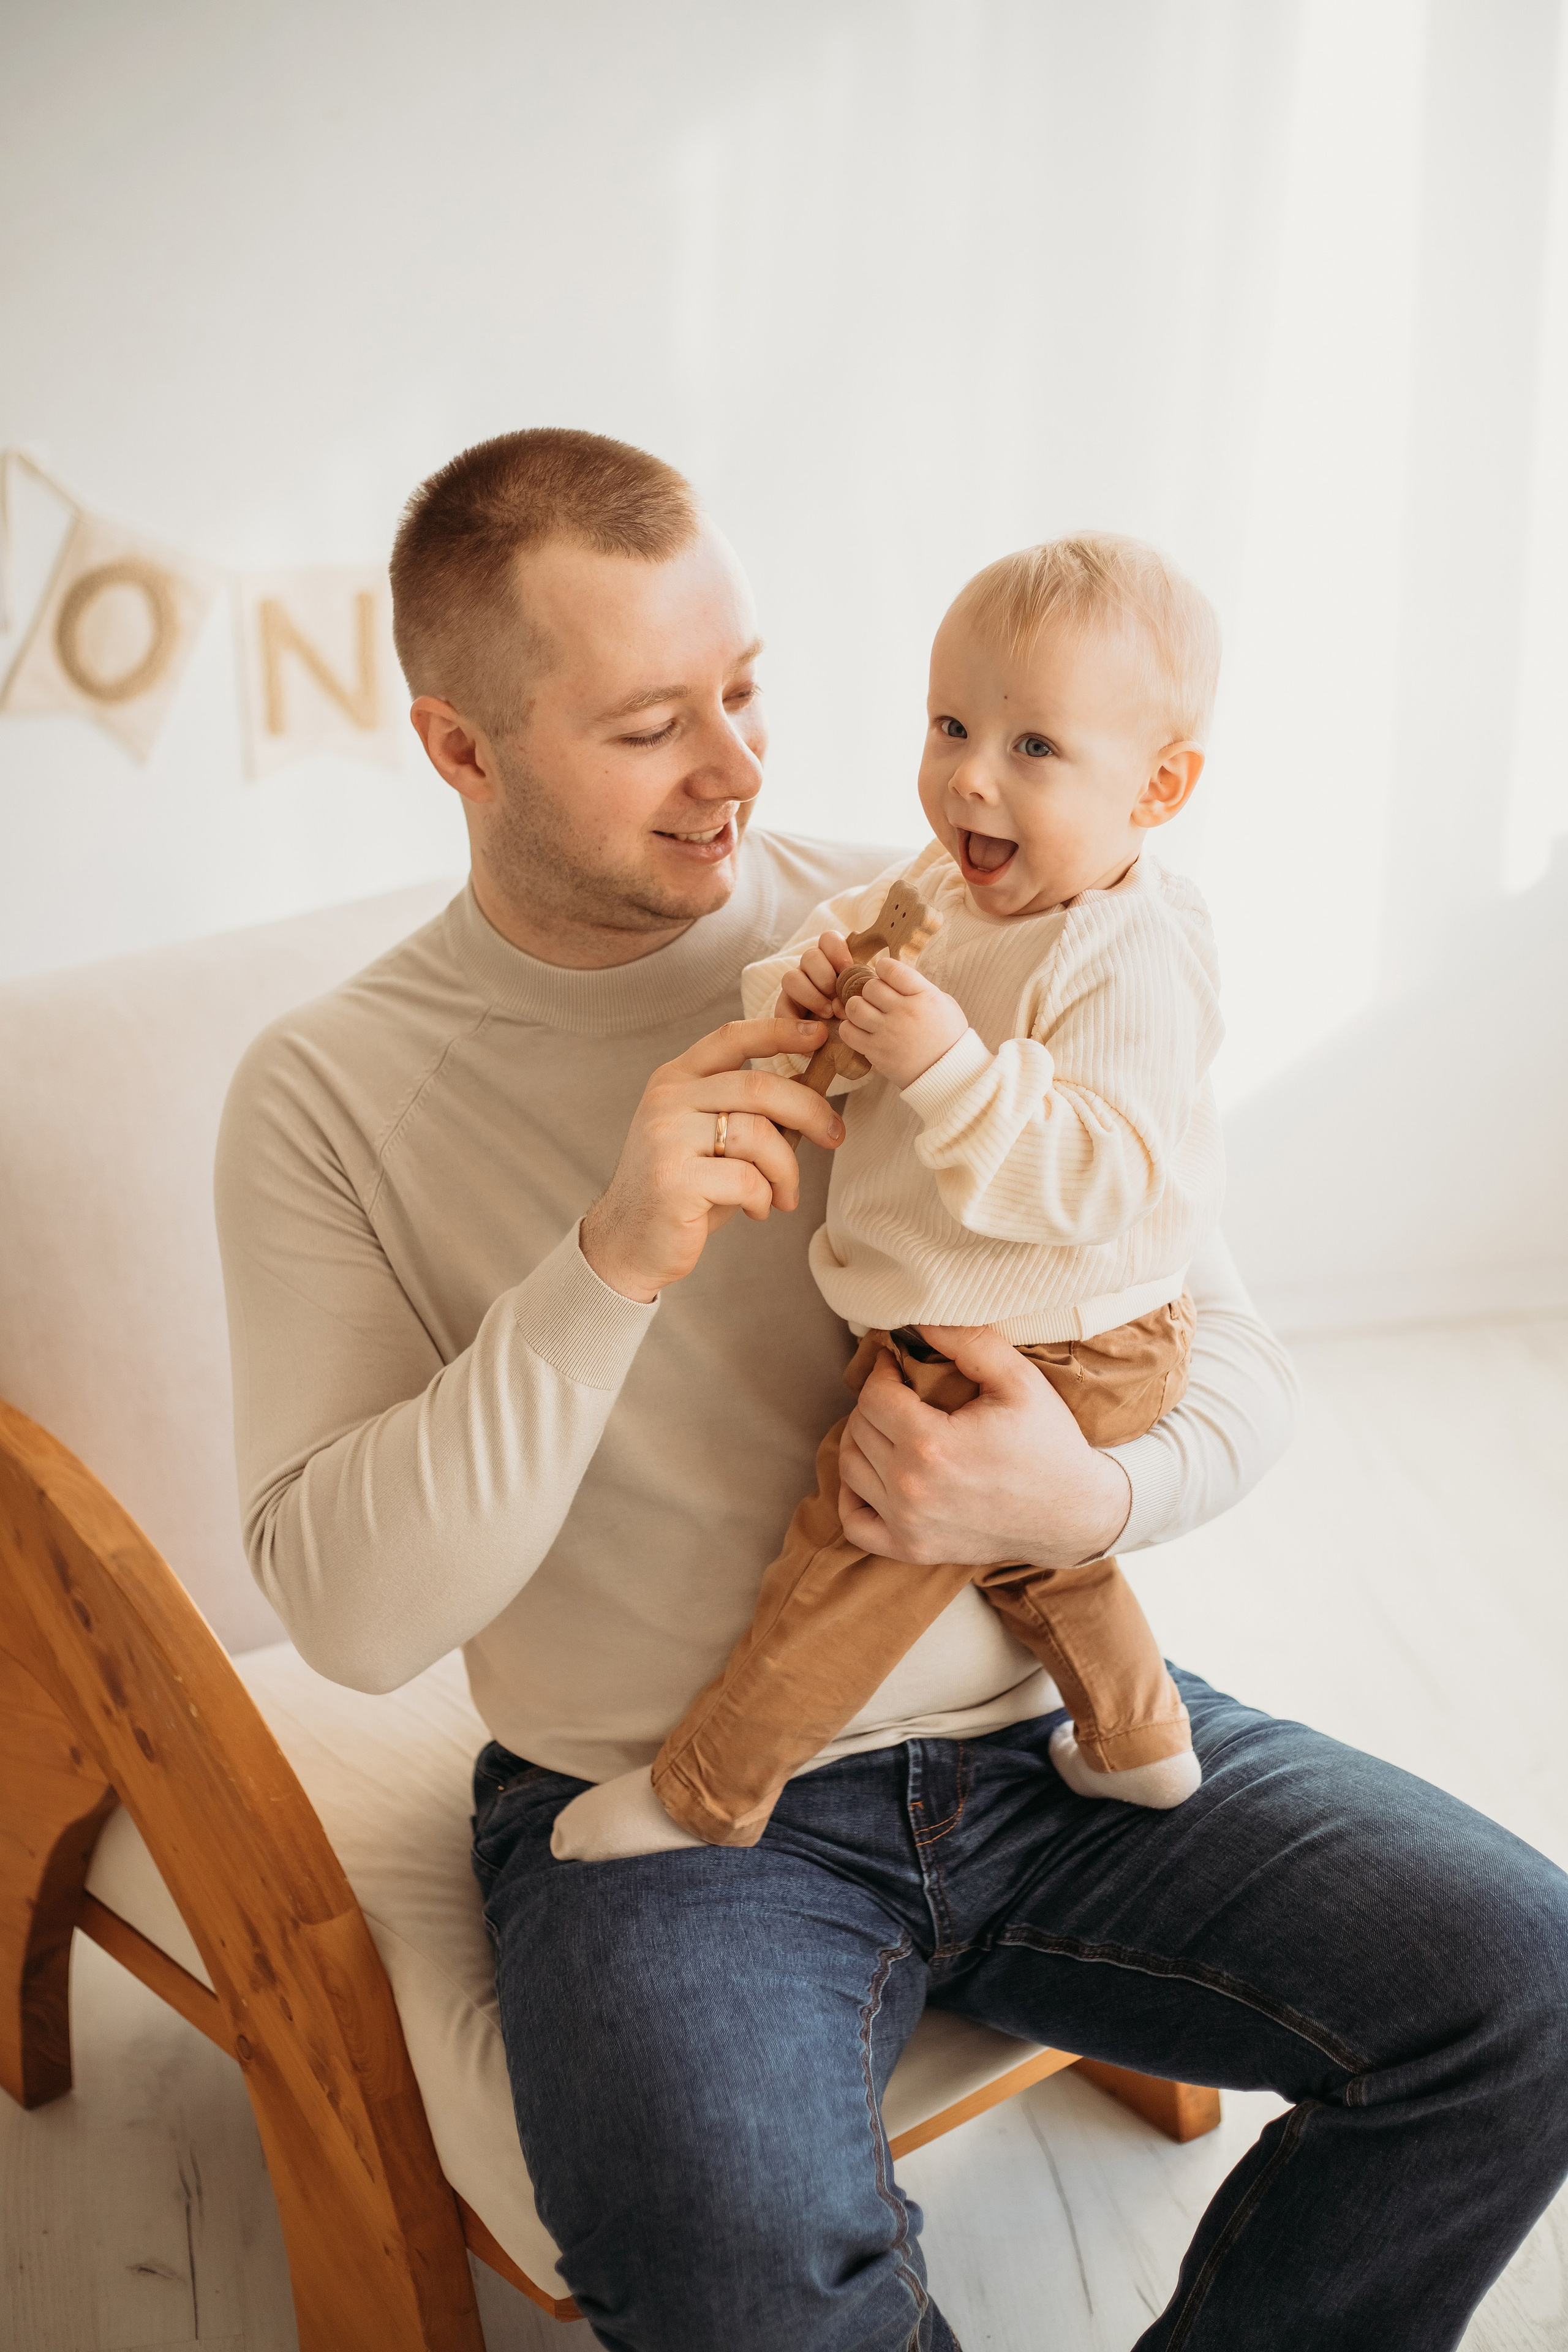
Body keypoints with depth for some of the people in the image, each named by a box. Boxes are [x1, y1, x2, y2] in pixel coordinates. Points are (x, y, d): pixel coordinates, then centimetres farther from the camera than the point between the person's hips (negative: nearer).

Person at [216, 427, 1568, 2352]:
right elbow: (346, 1612, -12)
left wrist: (1091, 1499, -20)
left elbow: (1230, 1359, 4)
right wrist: (607, 1269, -24)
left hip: (1040, 1721, 3)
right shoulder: (328, 1093, -4)